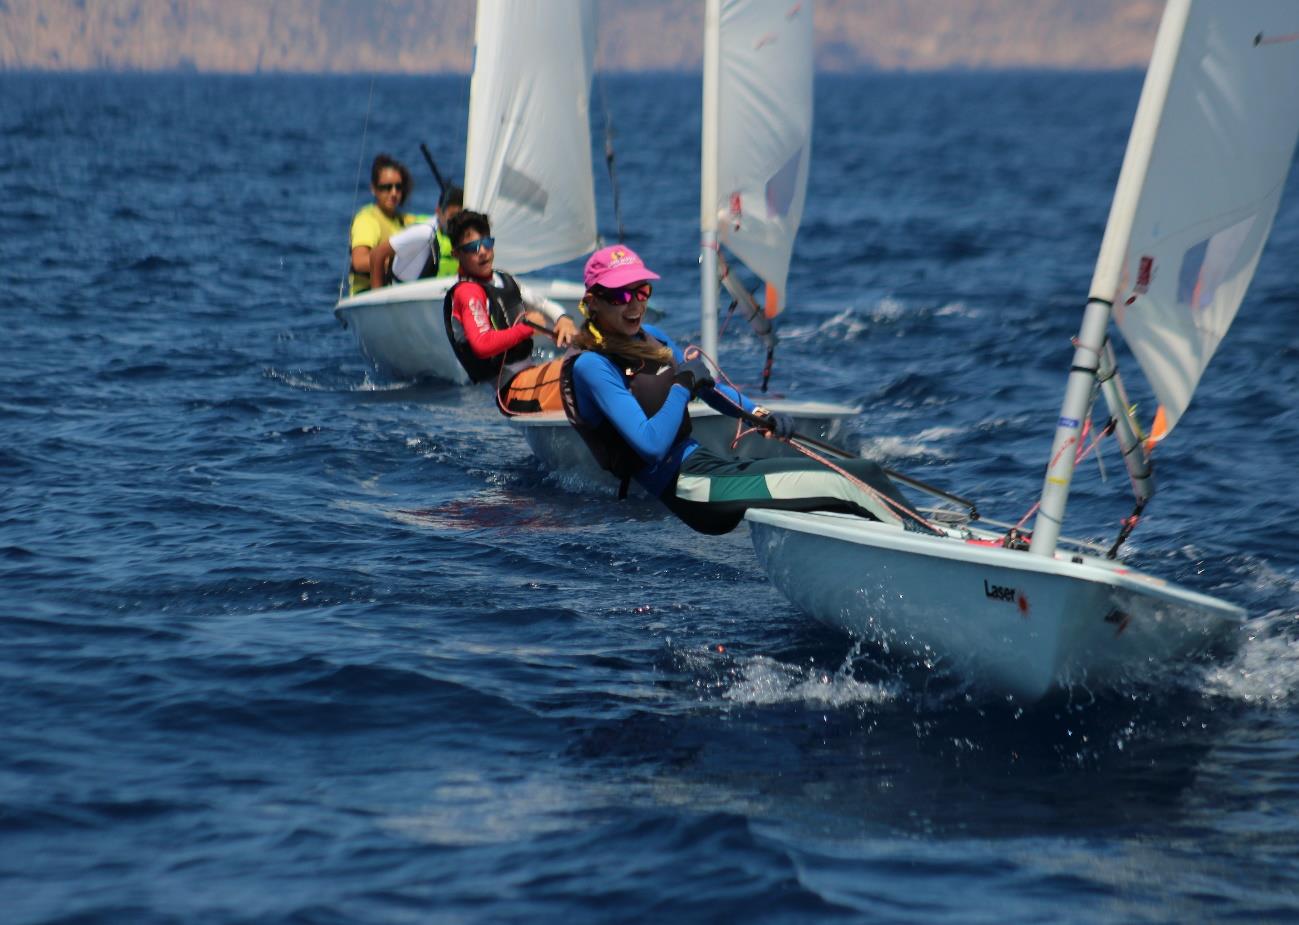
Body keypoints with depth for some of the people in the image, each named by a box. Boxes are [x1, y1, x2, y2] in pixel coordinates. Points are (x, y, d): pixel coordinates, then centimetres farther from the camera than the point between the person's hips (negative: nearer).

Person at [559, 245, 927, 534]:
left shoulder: (648, 337, 14)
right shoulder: (591, 365, -13)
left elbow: (709, 388, 24)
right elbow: (651, 445, -23)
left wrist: (761, 416, 5)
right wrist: (683, 383, -13)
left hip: (707, 464, 9)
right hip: (692, 490, -9)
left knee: (865, 472, -3)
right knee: (857, 480, -17)